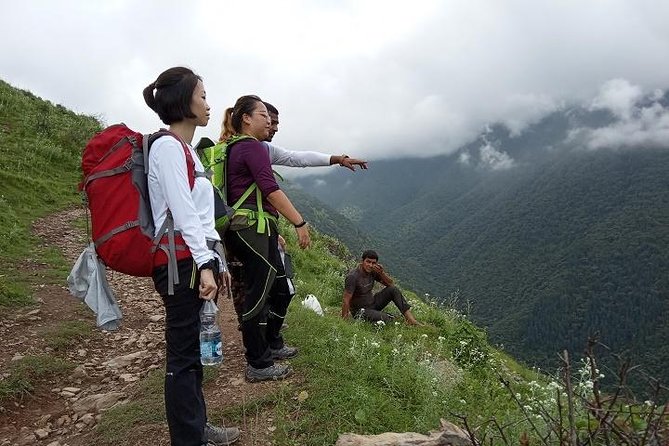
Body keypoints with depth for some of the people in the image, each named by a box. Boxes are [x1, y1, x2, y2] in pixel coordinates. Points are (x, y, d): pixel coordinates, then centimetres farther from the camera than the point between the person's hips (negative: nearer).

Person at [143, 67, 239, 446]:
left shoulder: (186, 150, 19)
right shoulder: (168, 147, -9)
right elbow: (183, 213, -18)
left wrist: (219, 262, 17)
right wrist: (204, 264, -23)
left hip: (197, 258, 9)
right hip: (180, 262, -9)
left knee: (193, 350, 15)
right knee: (183, 355, -2)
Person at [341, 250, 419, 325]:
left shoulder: (373, 271, -4)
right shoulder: (352, 276, -24)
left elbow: (390, 284, 1)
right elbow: (346, 301, -25)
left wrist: (381, 273, -18)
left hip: (373, 303, 7)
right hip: (360, 311, -7)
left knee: (393, 289, -11)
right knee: (384, 318, -32)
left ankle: (411, 320, -12)